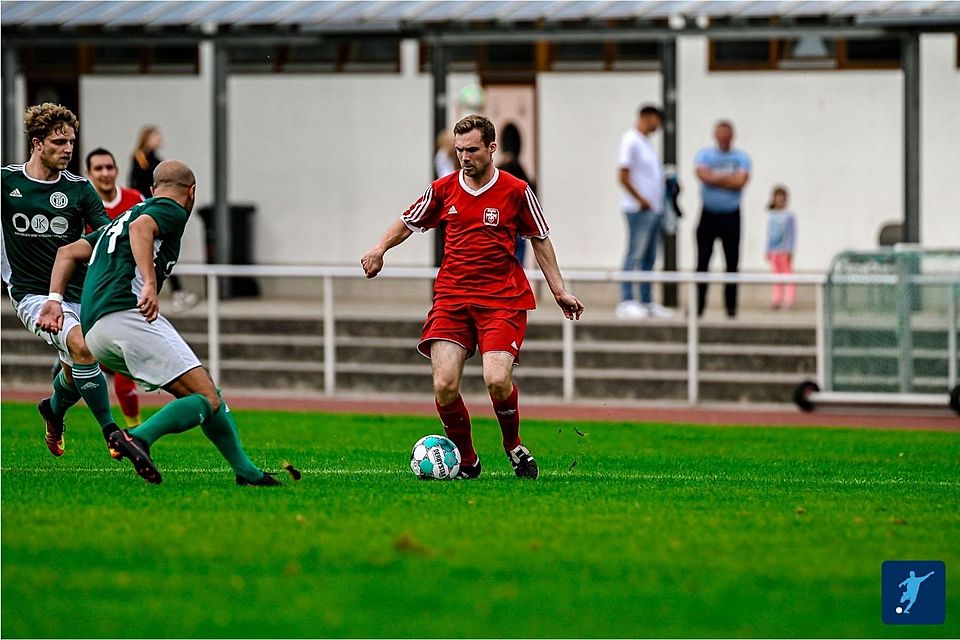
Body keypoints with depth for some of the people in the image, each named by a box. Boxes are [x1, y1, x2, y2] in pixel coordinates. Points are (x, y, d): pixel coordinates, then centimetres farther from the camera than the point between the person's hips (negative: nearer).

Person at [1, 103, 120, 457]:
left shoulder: (79, 188, 1)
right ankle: (110, 431, -22)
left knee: (74, 372, 5)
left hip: (76, 293, 3)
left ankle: (53, 409, 42)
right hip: (32, 292, -3)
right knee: (81, 346, -28)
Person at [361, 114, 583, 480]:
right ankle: (466, 461, 7)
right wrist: (380, 248, 2)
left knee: (497, 380, -20)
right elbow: (409, 222, 20)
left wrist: (559, 291, 9)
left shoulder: (516, 191, 0)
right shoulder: (443, 189, 5)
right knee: (445, 385, -14)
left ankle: (514, 447, 9)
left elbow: (540, 240, 11)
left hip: (503, 299, -2)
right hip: (451, 297, 2)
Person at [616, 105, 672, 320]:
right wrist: (641, 200, -16)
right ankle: (626, 302, -9)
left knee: (649, 257, 9)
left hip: (654, 209, 9)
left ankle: (647, 302, 12)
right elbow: (623, 176, -15)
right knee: (635, 255, -9)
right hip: (640, 210, -9)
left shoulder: (646, 142, 19)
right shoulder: (631, 141, -9)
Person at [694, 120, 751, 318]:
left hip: (731, 217, 0)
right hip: (709, 215, 0)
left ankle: (731, 306, 6)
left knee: (732, 263, 0)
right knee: (702, 261, -3)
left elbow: (740, 181, -11)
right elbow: (704, 175, -12)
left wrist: (716, 178, -8)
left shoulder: (741, 158, 5)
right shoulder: (705, 155, 5)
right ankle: (698, 306, -2)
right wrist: (729, 178, -8)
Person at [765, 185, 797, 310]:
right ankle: (777, 299, 7)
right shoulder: (771, 216, 11)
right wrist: (768, 251, 15)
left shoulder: (789, 215, -3)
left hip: (785, 251, -5)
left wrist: (790, 250, -8)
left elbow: (793, 234, -3)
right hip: (774, 251, 5)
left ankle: (789, 299, -7)